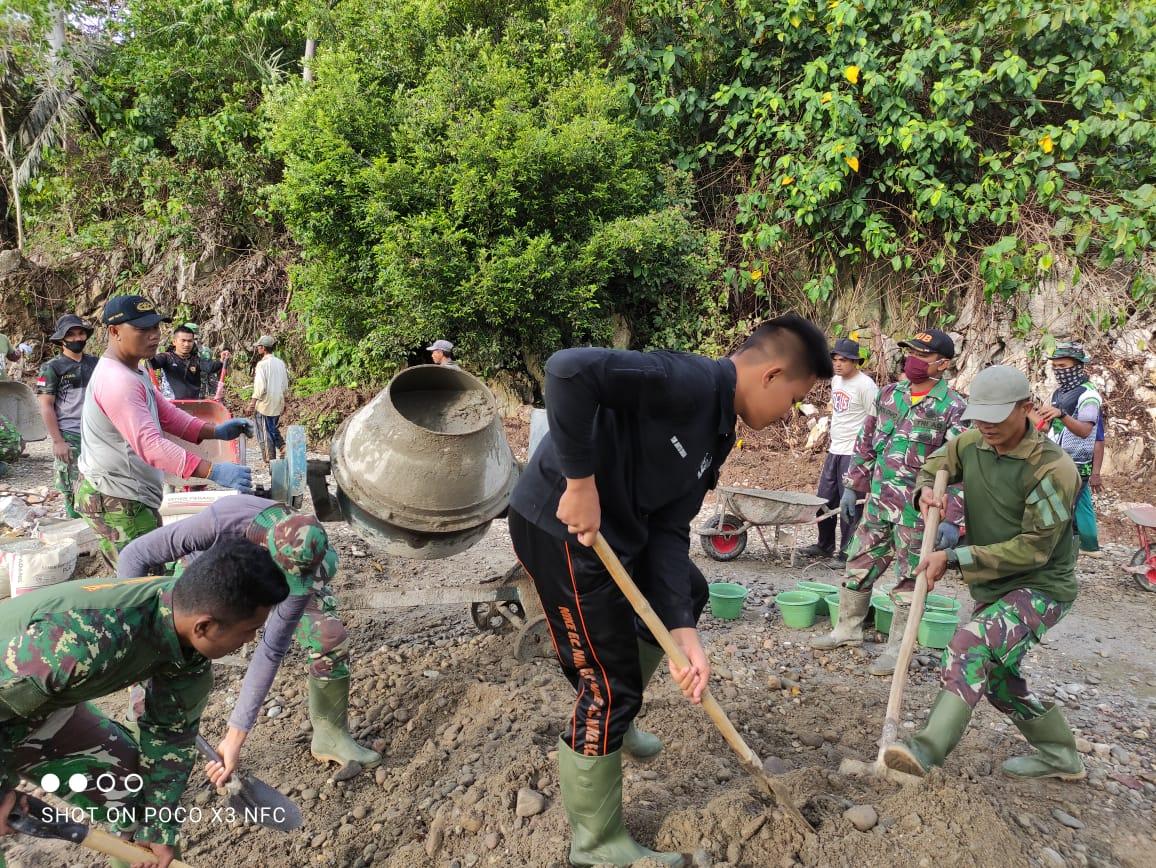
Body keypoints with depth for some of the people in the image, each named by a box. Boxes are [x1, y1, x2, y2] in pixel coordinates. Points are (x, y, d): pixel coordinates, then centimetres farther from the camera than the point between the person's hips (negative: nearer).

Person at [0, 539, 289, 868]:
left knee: (130, 775, 7)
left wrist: (160, 828, 1)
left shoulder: (182, 618, -18)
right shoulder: (82, 643, -43)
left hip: (40, 694, 6)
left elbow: (171, 730, -5)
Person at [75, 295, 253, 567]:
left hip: (132, 497, 11)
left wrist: (215, 432, -7)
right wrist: (213, 471, -39)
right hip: (116, 502, -11)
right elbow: (150, 444, -33)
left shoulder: (134, 372, 12)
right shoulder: (117, 381, -23)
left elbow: (167, 414, 11)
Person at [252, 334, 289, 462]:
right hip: (278, 404, 6)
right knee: (274, 429, 22)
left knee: (265, 433, 5)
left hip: (265, 404, -6)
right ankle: (283, 446, 4)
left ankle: (270, 460, 9)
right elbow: (286, 385, 12)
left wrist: (253, 403, -10)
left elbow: (260, 387, -19)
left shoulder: (262, 364, -16)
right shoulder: (280, 363, 5)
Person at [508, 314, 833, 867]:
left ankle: (613, 718, 43)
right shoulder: (691, 382, -21)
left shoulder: (716, 433, 8)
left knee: (689, 593, 28)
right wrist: (580, 482, -28)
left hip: (618, 526, 10)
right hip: (562, 527, -10)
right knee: (610, 684, -1)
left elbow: (669, 529, 3)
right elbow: (569, 370, -34)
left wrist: (683, 633, -6)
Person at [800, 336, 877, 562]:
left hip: (854, 454, -8)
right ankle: (825, 545, 28)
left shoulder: (865, 385, -14)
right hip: (834, 450, 9)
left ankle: (848, 551, 7)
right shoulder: (836, 380, 11)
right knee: (825, 500, 14)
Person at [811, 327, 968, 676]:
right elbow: (865, 444, 13)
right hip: (877, 502, 6)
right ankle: (848, 628, 32)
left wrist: (952, 519, -18)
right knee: (858, 566, 14)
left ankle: (897, 647, 21)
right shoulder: (888, 394, 5)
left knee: (909, 579, 7)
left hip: (918, 510, -5)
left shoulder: (953, 407, -11)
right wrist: (852, 487, 11)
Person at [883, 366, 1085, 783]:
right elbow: (933, 467, 15)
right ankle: (1059, 755, 40)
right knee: (996, 676, 19)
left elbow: (1034, 548, -23)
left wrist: (955, 557, -25)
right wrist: (925, 491, -10)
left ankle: (928, 749, -34)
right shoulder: (971, 444, -4)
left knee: (972, 643, -32)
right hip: (992, 586, 8)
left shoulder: (1052, 469, -23)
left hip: (1042, 587, -8)